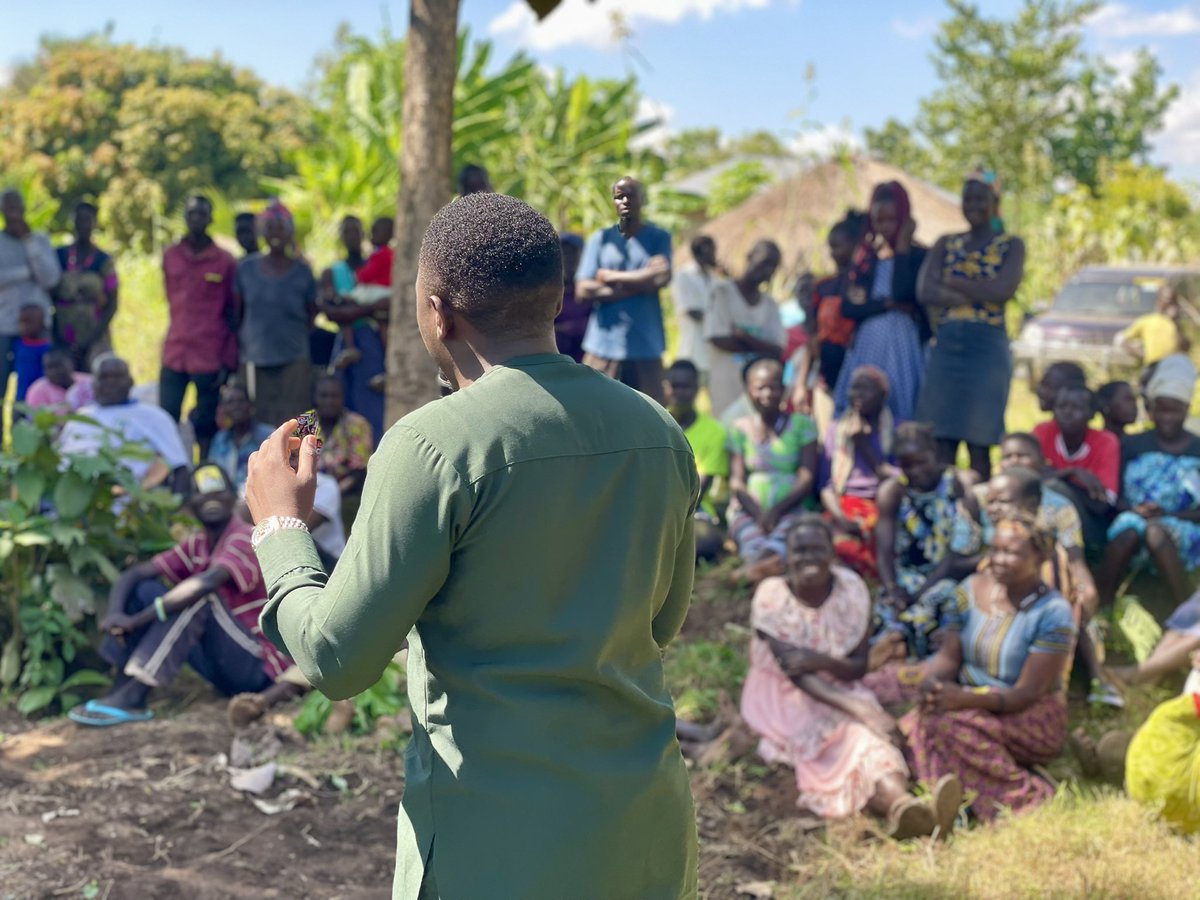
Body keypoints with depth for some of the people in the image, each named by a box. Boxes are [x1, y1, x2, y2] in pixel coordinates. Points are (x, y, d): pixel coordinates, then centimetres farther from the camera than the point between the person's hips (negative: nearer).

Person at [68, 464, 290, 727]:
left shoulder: (245, 538, -15)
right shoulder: (197, 545, 7)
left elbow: (206, 583, -33)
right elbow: (132, 575, 2)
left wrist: (135, 621, -31)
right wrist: (115, 612, -20)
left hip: (260, 667, -7)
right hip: (227, 672, 7)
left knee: (199, 596, -28)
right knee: (146, 590, 0)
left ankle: (131, 697, -31)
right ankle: (121, 690, -14)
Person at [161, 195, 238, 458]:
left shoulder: (225, 262, -1)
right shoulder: (170, 256, 8)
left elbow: (232, 315, 0)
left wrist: (229, 361, -4)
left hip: (210, 359, -3)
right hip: (174, 356, 3)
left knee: (205, 426, 3)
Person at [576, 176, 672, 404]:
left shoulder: (659, 238, 8)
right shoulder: (600, 240, 8)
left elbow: (662, 277, -10)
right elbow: (583, 290, -3)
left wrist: (612, 277, -2)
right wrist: (638, 284, -6)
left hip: (646, 349, 0)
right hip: (603, 347, 0)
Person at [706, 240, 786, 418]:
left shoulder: (770, 304, 14)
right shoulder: (722, 291, 2)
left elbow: (777, 350, 2)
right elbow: (718, 339, -8)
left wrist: (743, 336, -12)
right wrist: (759, 347, -4)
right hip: (727, 382, -4)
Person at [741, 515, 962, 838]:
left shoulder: (852, 589, -10)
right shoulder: (771, 597, -19)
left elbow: (859, 666, -6)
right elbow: (796, 674, -21)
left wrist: (820, 661, -29)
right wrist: (857, 709, -33)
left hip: (838, 689, 3)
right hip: (783, 696, -3)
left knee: (866, 734, -31)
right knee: (849, 738, -32)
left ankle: (903, 807, -61)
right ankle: (901, 805, -61)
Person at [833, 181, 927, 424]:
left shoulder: (918, 255, 1)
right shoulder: (864, 256, 12)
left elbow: (902, 293, -17)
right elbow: (848, 307, 4)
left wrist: (902, 246, -9)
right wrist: (888, 304, -9)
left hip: (902, 347, -3)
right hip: (866, 346, 4)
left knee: (899, 417, -5)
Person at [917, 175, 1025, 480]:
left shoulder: (1011, 246, 5)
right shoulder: (946, 244, 14)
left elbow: (1003, 290, -12)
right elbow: (925, 291, -1)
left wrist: (950, 283, -4)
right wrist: (979, 293, -9)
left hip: (987, 346, -3)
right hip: (946, 345, 3)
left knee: (979, 443, -3)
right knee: (941, 442, 0)